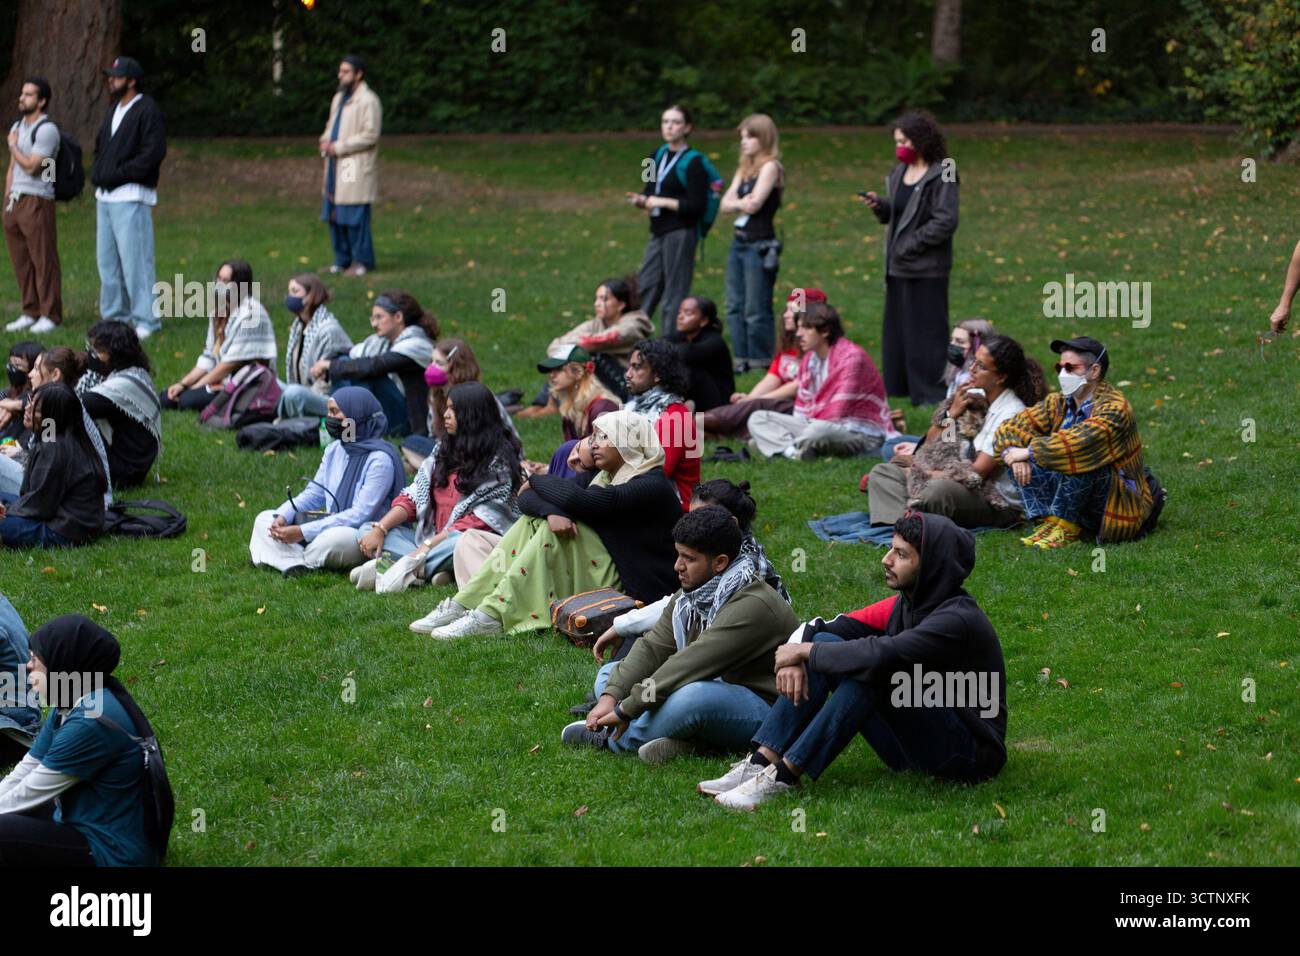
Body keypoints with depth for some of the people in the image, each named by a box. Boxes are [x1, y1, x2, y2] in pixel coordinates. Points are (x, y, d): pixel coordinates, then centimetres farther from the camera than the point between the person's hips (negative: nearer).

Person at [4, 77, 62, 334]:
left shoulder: (47, 130, -10)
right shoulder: (17, 127, 17)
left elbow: (31, 166, -17)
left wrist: (13, 146, -3)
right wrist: (7, 199, 16)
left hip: (37, 201, -8)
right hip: (14, 201, 8)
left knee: (43, 260, -5)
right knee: (21, 261, 9)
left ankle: (50, 315, -1)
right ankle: (30, 312, 15)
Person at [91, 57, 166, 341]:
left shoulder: (147, 110, -9)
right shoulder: (115, 109, 19)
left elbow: (153, 153, -18)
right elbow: (100, 144, 27)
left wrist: (117, 174, -17)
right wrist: (98, 172, 8)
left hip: (131, 196, -9)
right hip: (105, 195, 9)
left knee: (134, 259, -11)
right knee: (107, 259, 12)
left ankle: (145, 320, -8)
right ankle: (115, 315, 20)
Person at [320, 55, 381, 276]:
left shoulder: (368, 101, -10)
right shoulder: (339, 98, 19)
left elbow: (370, 135, -16)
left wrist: (339, 147, -15)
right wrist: (326, 141, 5)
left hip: (357, 167, -9)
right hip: (336, 166, 9)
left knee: (355, 216, -8)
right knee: (334, 214, 10)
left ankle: (361, 261, 0)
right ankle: (342, 260, 19)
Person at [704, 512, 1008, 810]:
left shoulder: (959, 620, -21)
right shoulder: (903, 605, 6)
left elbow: (881, 654, -35)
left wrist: (805, 651, -22)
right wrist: (794, 657, -15)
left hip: (968, 753, -8)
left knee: (873, 669, -30)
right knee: (825, 642, -4)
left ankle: (785, 775, -28)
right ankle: (761, 763, -15)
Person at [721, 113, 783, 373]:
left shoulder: (770, 167, -7)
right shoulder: (744, 169, 17)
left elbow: (754, 204, -15)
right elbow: (725, 204, 10)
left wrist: (737, 202, 1)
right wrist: (741, 202, -7)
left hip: (760, 246, -8)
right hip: (738, 242, 8)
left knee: (756, 310, -5)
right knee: (735, 306, 7)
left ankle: (761, 362, 1)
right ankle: (742, 359, 12)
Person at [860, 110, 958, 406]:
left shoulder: (941, 176, -11)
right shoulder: (899, 173, 14)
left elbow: (945, 222, -17)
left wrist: (911, 245, -18)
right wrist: (879, 206, -2)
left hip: (926, 269, -8)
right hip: (898, 266, 8)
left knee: (925, 331, -5)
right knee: (896, 330, 12)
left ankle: (930, 392, 0)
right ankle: (898, 386, 20)